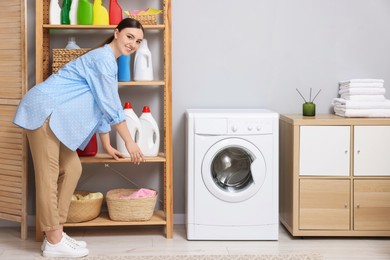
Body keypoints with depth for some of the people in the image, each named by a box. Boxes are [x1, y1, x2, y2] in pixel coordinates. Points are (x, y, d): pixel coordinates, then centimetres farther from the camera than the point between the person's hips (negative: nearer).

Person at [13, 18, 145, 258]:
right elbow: (112, 105, -14)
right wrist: (129, 142, -7)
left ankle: (56, 235, 12)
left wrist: (107, 146, 22)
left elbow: (102, 106, 22)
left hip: (56, 114, 10)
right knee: (48, 175, -7)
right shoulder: (104, 58, -13)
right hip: (44, 110, -10)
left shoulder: (108, 61, 18)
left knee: (71, 169, 8)